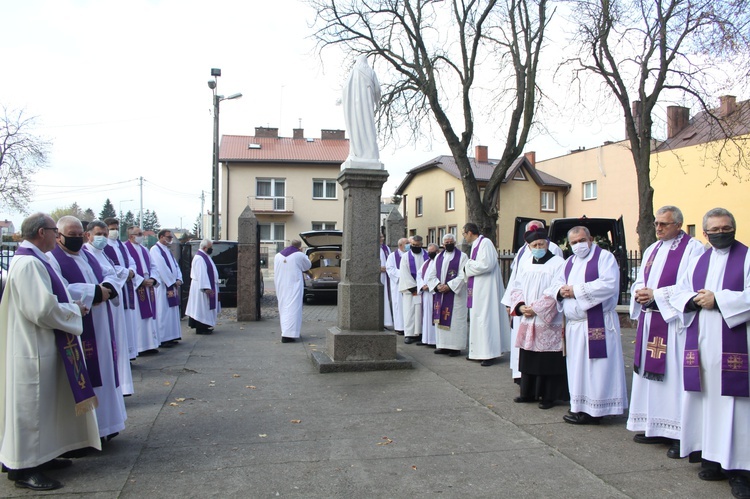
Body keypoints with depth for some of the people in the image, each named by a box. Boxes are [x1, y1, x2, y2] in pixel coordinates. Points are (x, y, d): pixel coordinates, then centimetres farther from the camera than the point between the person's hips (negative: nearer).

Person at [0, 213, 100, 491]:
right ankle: (23, 467, 11)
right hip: (33, 350, -11)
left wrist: (71, 304, 7)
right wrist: (75, 310, -11)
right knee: (30, 406, 0)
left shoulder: (33, 260, 11)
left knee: (42, 403, 18)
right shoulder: (28, 264, -21)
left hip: (41, 346, 11)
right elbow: (44, 309, -26)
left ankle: (40, 456, 31)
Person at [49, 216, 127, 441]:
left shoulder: (88, 255, 16)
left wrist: (106, 288, -8)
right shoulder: (52, 258, -9)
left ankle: (102, 424, 23)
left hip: (99, 330, 8)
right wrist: (94, 292, -19)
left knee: (103, 372, 12)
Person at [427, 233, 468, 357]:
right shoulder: (438, 257, 14)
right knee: (441, 319, 5)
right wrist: (438, 285, -9)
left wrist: (449, 286, -17)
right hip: (440, 293, 5)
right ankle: (443, 346, 12)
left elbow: (463, 276, -11)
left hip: (456, 294, -5)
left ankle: (456, 347, 1)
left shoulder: (462, 257, -1)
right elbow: (430, 274, 9)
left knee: (455, 320, -4)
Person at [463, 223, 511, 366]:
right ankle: (479, 352, 18)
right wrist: (468, 267, 2)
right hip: (477, 288, 10)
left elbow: (486, 264, -24)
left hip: (485, 288, -10)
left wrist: (468, 266, -12)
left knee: (485, 318, -8)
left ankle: (489, 354, -2)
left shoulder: (485, 243, -14)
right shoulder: (475, 245, 15)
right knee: (477, 318, 11)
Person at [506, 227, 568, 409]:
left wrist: (536, 309, -14)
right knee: (528, 358, 11)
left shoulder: (558, 263, -6)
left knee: (548, 361, 0)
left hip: (549, 322, -5)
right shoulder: (524, 263, 12)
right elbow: (515, 287, 11)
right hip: (527, 321, 5)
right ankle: (528, 393, 23)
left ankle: (549, 396, 11)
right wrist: (520, 306, -6)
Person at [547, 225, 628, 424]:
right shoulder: (569, 262, 18)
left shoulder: (604, 257, -5)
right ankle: (580, 407, 20)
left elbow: (609, 285, -20)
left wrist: (576, 290, -16)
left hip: (597, 324, -7)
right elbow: (554, 286, 19)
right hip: (574, 324, 7)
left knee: (596, 368, -4)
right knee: (577, 368, 11)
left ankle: (594, 411, 3)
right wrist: (561, 291, -5)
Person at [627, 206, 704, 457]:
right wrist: (639, 292, -3)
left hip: (674, 322, -8)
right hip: (649, 320, 8)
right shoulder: (652, 250, 18)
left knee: (674, 376, -7)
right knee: (650, 373, 10)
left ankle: (680, 434, 1)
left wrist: (656, 294, -17)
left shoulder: (693, 248, -7)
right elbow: (640, 281, 19)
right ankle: (655, 427, 20)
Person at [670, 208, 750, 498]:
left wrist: (717, 299, -15)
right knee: (707, 398, 7)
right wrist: (694, 300, -6)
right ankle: (714, 458, 16)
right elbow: (678, 294, 14)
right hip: (700, 342, 5)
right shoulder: (698, 261, 16)